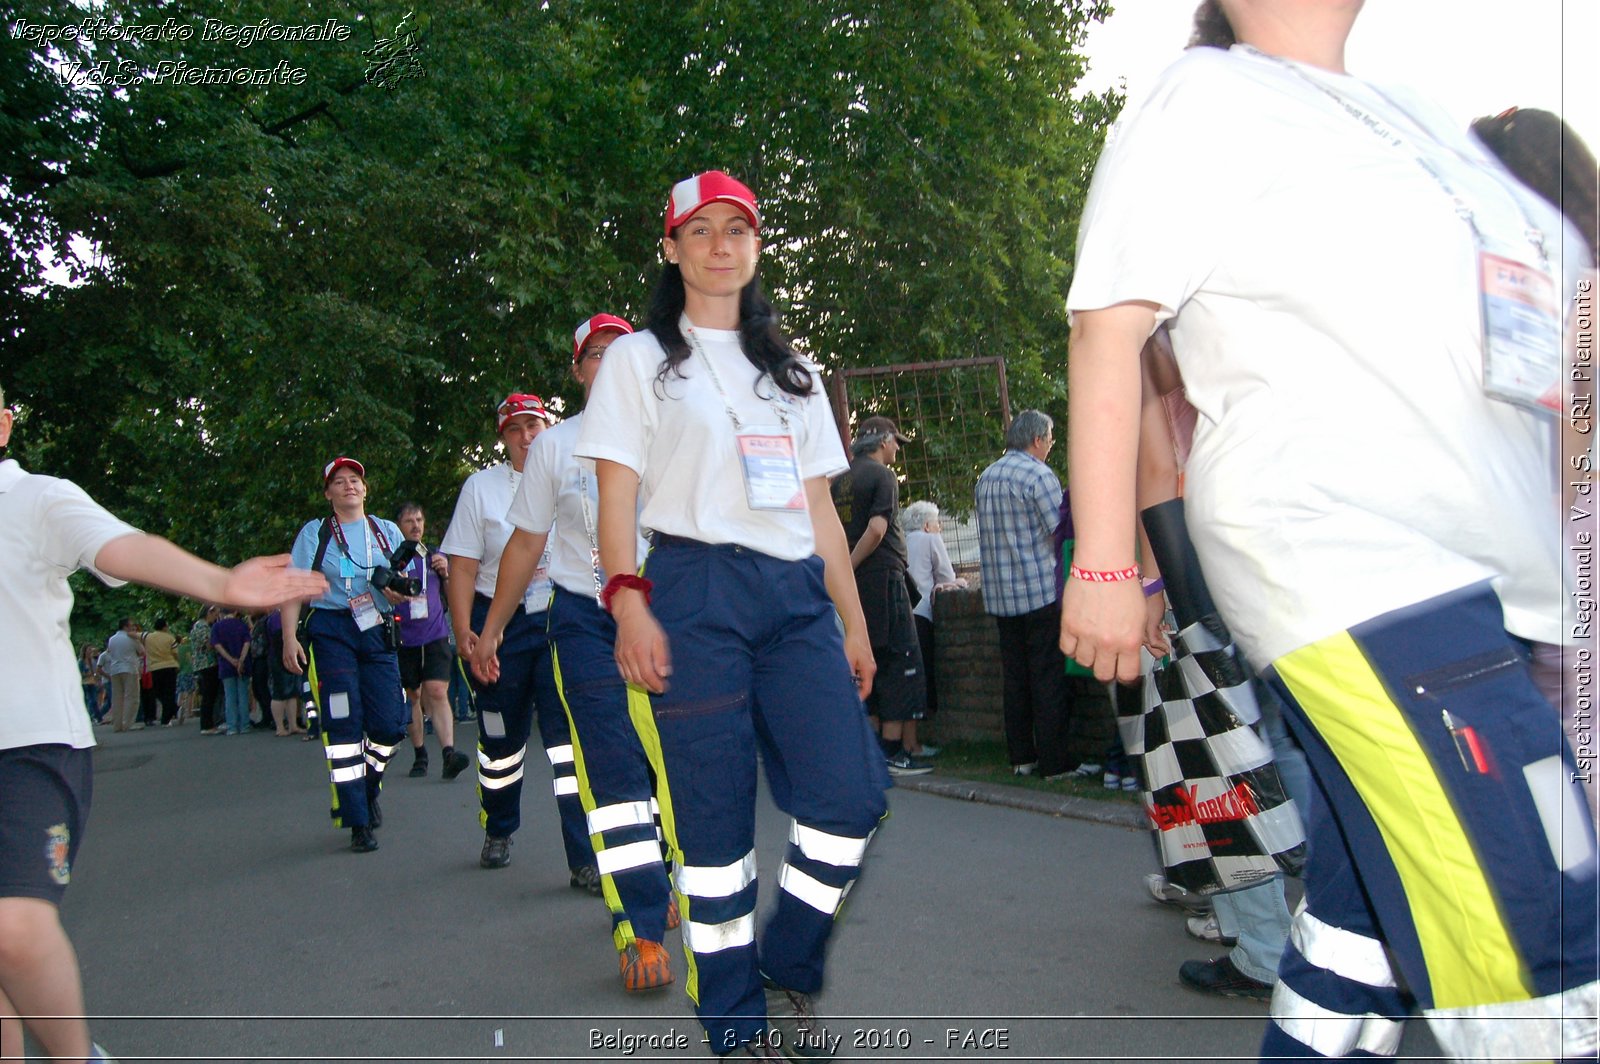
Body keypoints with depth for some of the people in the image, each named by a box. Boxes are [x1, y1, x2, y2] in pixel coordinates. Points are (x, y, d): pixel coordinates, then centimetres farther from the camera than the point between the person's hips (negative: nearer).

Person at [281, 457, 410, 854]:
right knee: (342, 723, -7)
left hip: (378, 632, 3)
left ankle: (368, 789, 27)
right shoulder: (314, 533, 6)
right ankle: (357, 821, -1)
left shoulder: (388, 531, 15)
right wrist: (289, 638, -11)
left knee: (389, 724, -3)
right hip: (331, 632, -3)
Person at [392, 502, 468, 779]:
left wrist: (446, 573, -2)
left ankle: (449, 753, -21)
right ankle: (419, 755, 19)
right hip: (404, 639, 0)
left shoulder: (435, 556, 13)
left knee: (437, 692, -13)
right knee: (412, 697, 7)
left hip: (436, 635, 0)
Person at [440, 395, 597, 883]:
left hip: (561, 623, -1)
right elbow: (463, 566, 1)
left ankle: (584, 860, -9)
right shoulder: (481, 486, 6)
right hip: (500, 624, 1)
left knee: (567, 736, -11)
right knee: (501, 738, 13)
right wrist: (463, 631, -10)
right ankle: (498, 832, 37)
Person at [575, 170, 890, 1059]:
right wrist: (627, 600, -15)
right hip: (696, 594, -4)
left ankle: (787, 977, 13)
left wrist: (855, 622, 13)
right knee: (715, 817, -2)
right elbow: (616, 495, 0)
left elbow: (821, 508, 19)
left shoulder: (793, 370, 22)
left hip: (797, 598, 4)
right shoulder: (640, 359, 10)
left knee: (853, 794, -8)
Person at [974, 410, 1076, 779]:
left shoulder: (985, 477, 11)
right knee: (1050, 678, -2)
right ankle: (1053, 763, 0)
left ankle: (1021, 757, 16)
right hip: (1042, 591, -7)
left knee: (1014, 677, 11)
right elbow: (1062, 534, -14)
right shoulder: (1039, 475, -12)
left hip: (999, 595, 7)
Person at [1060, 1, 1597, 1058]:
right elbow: (1107, 329, -8)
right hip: (1335, 562, -8)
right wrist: (1104, 563, -15)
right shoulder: (1207, 94, 1)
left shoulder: (1411, 116, 24)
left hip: (1495, 579, 8)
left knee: (1379, 916, 14)